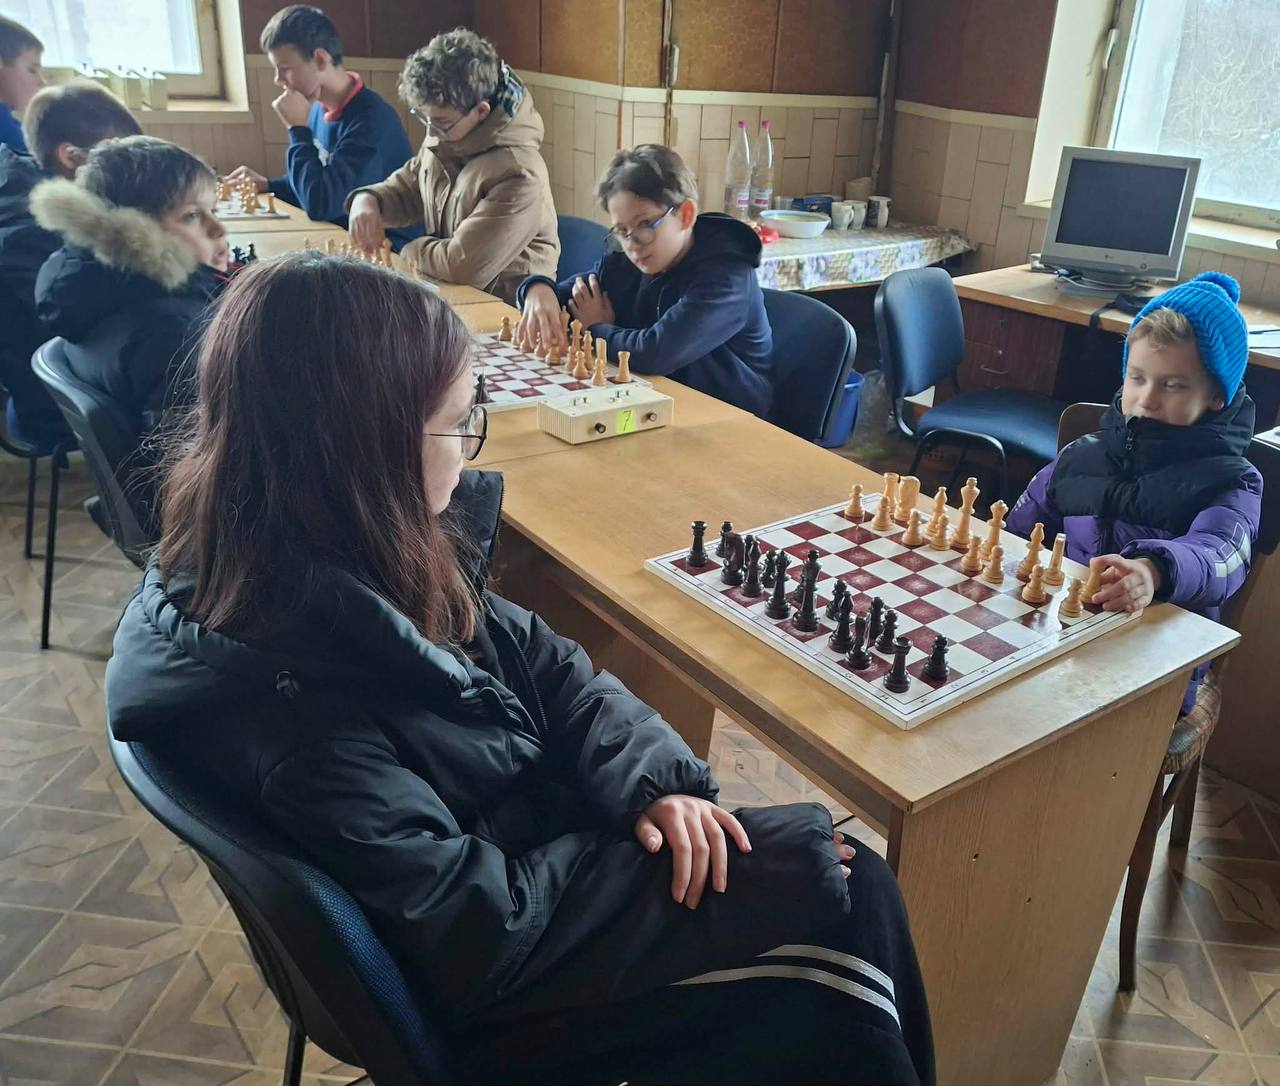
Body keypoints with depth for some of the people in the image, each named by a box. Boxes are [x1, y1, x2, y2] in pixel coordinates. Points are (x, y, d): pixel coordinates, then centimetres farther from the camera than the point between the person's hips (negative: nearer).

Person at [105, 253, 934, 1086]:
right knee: (828, 896, -11)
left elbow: (545, 665, 1)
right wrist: (649, 856, -16)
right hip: (492, 984, -7)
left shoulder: (355, 565, -6)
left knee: (849, 881, -4)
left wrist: (653, 782, -13)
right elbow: (474, 926, -24)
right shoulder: (281, 700, -30)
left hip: (540, 846, 7)